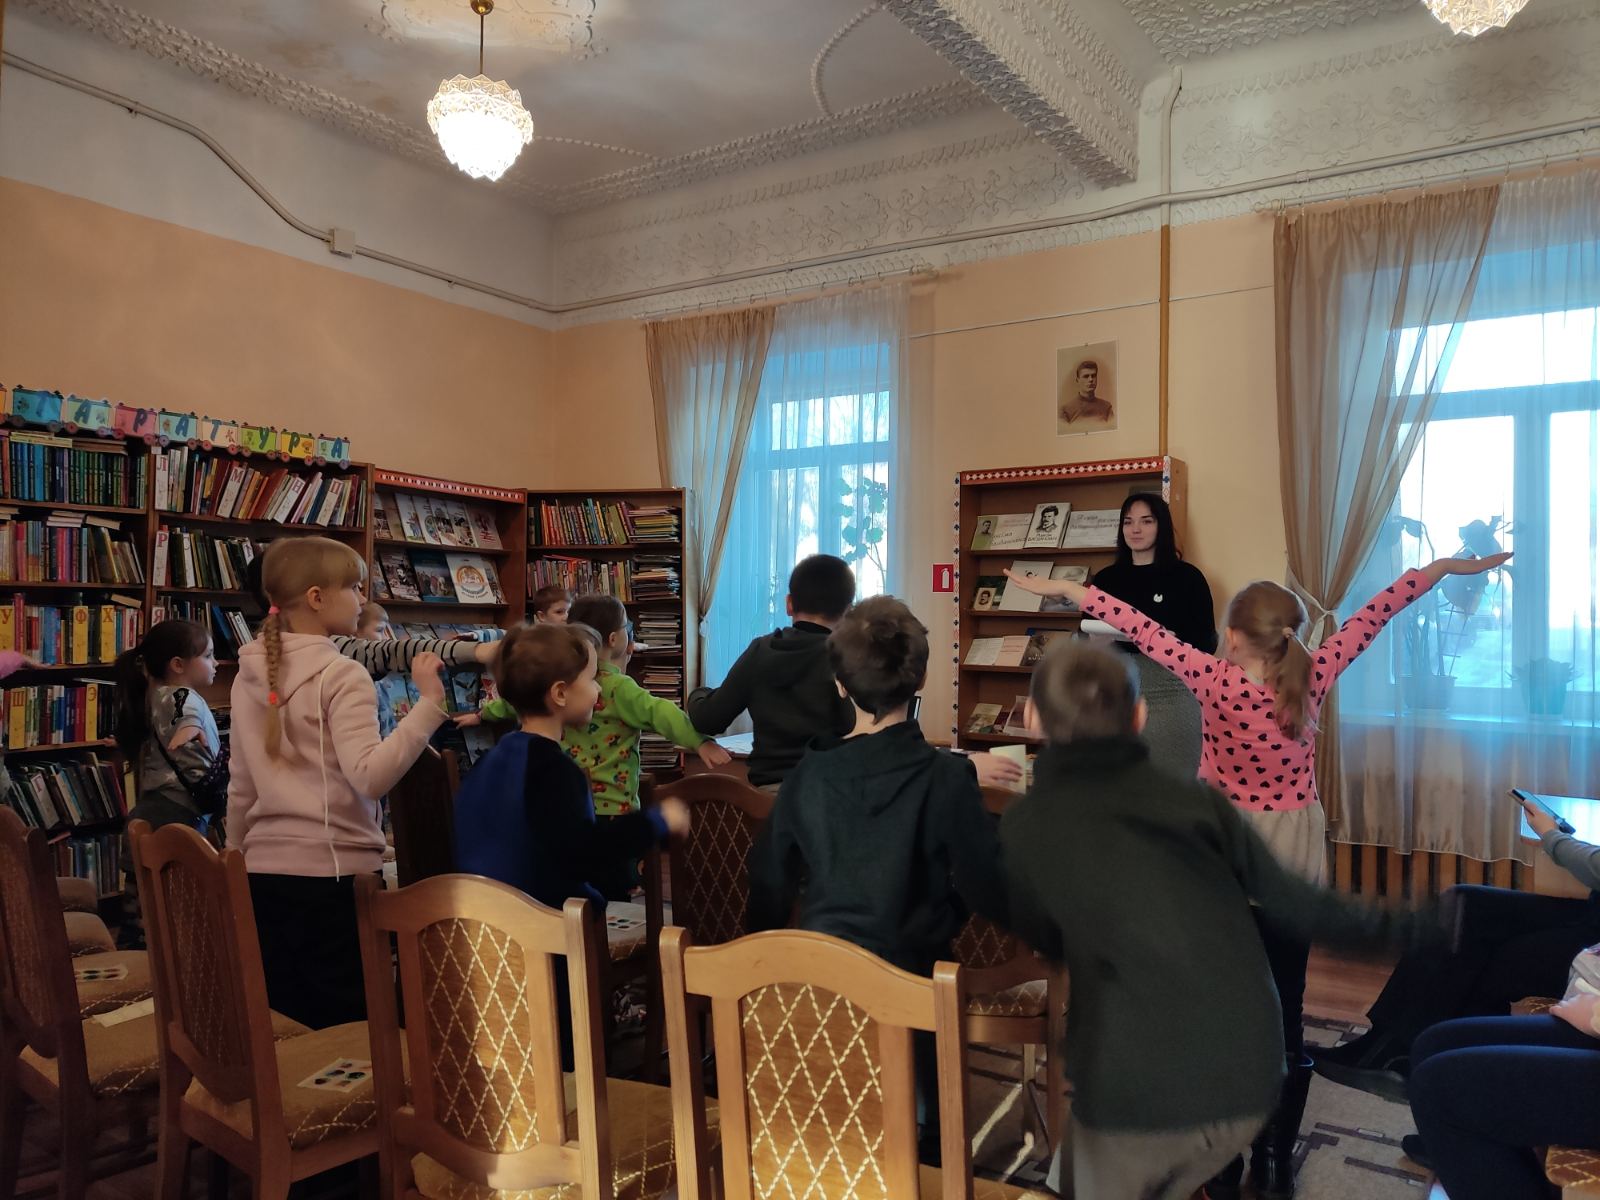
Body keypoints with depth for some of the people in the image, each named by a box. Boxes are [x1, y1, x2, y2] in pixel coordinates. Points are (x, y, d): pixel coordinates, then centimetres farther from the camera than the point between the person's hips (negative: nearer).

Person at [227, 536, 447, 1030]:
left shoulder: (250, 676, 8)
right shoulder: (341, 675, -14)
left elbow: (241, 788, 14)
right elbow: (370, 775, -25)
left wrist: (238, 859, 24)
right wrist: (429, 705, -27)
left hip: (264, 873, 7)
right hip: (333, 873, -7)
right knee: (346, 1030, 3)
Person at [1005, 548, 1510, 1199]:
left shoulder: (1215, 680, -19)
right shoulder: (1312, 678, -11)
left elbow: (1142, 628, -16)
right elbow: (1374, 613, -1)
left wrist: (1063, 588, -11)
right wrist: (1446, 565, 9)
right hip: (1294, 859, 3)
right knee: (1284, 1016, 11)